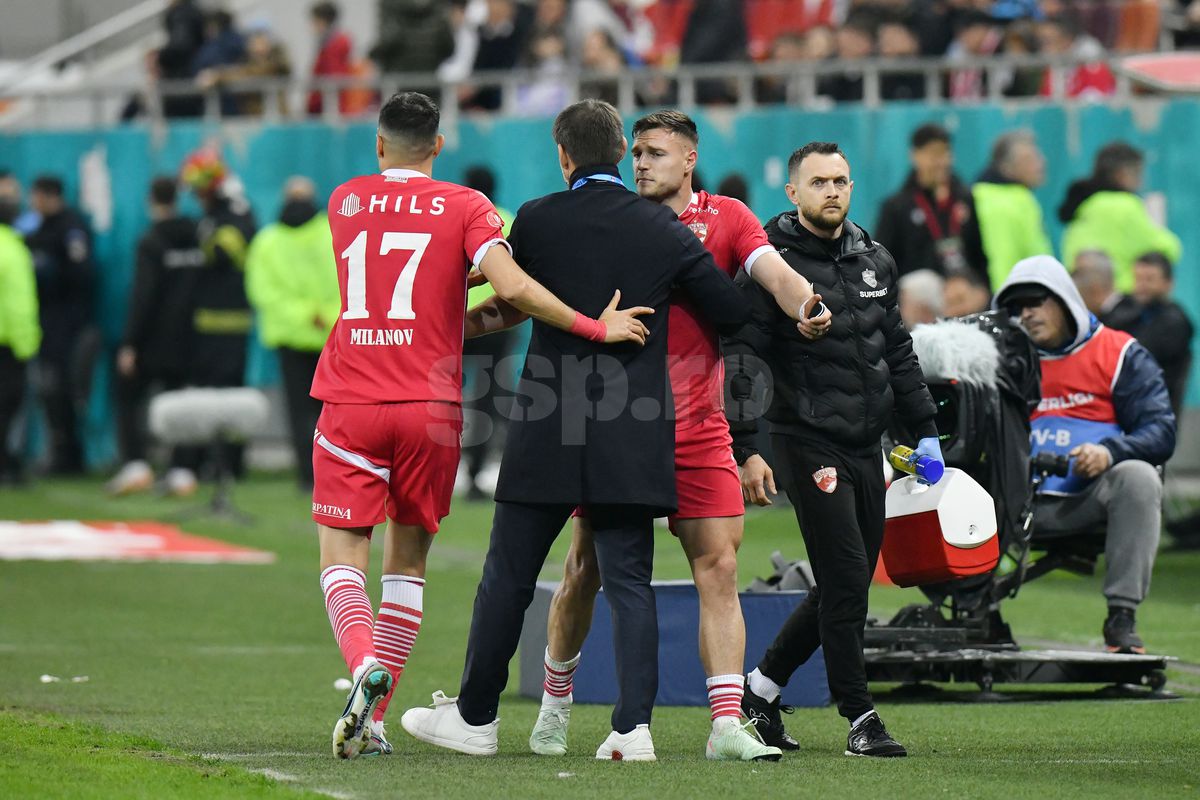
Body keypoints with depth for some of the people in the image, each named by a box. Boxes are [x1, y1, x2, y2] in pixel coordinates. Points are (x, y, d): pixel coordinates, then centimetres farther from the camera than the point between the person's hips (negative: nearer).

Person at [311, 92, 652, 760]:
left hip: (352, 405, 0)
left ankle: (366, 668, -27)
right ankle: (372, 720, 6)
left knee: (343, 557, 2)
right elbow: (511, 286, -15)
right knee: (408, 561, 11)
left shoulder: (345, 202, 9)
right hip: (431, 406, 0)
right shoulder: (465, 207, 0)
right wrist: (595, 327, -10)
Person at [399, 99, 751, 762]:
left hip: (547, 434, -1)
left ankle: (474, 716, 19)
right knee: (629, 582, 4)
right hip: (632, 441, 1)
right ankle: (633, 725, -6)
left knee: (508, 577, 9)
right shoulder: (662, 228, 0)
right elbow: (731, 311, 4)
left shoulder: (536, 220, -4)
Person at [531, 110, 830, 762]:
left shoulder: (725, 219, 5)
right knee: (585, 570, 4)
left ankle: (726, 723, -8)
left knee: (718, 568, -7)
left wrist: (805, 304, -30)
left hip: (698, 433, 0)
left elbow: (773, 273, -9)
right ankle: (555, 703, 24)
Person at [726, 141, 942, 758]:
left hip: (867, 450, 7)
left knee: (848, 585, 10)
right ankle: (860, 718, -3)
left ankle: (761, 686, 24)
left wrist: (924, 431, 17)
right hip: (809, 445, -7)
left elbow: (899, 351, 21)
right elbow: (740, 358, -12)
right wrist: (745, 451, -19)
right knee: (844, 581, -10)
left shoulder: (875, 261, 12)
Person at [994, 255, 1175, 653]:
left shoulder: (1120, 354, 5)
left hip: (1092, 495, -3)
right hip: (1026, 504, 3)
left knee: (1138, 476, -35)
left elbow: (1160, 431, -4)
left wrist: (1109, 452, -24)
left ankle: (1122, 617, -33)